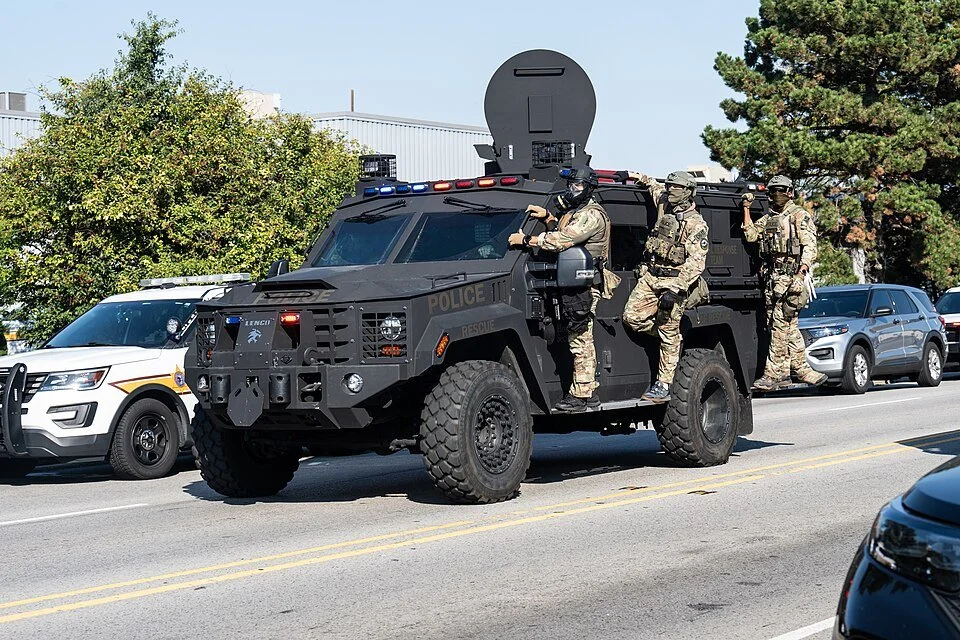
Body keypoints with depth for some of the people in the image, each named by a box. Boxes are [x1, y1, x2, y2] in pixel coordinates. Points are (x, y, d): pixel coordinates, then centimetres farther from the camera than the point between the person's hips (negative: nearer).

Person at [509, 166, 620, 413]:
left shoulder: (592, 215, -15)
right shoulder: (574, 211, 18)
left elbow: (563, 240, -26)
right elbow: (563, 233, 32)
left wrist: (525, 240, -23)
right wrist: (548, 217, 12)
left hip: (584, 287, -10)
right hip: (573, 285, 11)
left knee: (580, 341, -8)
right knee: (582, 340, 13)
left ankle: (580, 396, -5)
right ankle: (589, 392, 19)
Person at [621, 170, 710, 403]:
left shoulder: (696, 225, -11)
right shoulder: (664, 207, 11)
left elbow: (696, 263, -19)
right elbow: (657, 188, 38)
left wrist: (675, 289, -26)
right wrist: (642, 178, 25)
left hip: (674, 281, -7)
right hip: (649, 276, 7)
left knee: (669, 335, -4)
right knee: (632, 317, -5)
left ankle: (663, 385, 0)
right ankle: (673, 338, 17)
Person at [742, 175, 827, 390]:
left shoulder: (799, 215, 1)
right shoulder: (767, 219, 22)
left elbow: (810, 246, -8)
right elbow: (750, 235, 10)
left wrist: (802, 272, -20)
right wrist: (746, 208, 8)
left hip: (790, 275, -7)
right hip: (771, 276, 7)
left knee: (780, 325, -11)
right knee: (790, 326, 9)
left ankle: (773, 373, -12)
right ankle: (802, 370, 14)